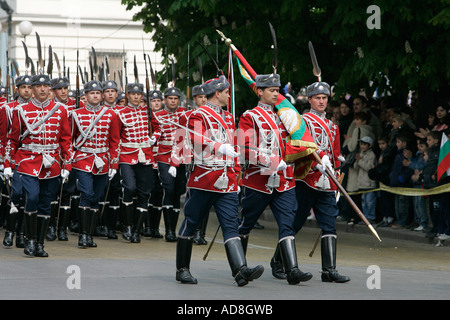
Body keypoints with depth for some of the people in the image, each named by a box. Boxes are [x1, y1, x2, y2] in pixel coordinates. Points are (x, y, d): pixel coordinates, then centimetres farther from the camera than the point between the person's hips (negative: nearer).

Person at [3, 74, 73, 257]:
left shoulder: (60, 110, 6)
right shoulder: (21, 111, 3)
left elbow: (66, 139, 8)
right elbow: (13, 139, 7)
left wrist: (66, 165, 4)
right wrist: (8, 164, 4)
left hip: (51, 165, 2)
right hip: (28, 163, -2)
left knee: (45, 205, 5)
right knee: (32, 198, -18)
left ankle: (40, 244, 14)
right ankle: (30, 240, -5)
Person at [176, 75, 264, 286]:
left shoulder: (228, 118, 20)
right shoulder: (198, 115, -4)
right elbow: (196, 140, -23)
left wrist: (236, 174, 21)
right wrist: (220, 147, -37)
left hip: (227, 182, 6)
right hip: (203, 180, -6)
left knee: (231, 225, -6)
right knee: (191, 223, 4)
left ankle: (241, 270, -19)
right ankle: (182, 269, 15)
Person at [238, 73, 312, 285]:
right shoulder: (250, 117, -4)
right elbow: (245, 151, -13)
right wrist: (271, 162, -24)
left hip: (284, 183, 5)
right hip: (258, 181, -4)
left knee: (288, 224, -8)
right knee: (245, 225, 9)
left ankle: (292, 270, -16)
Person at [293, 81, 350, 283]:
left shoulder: (332, 126, 21)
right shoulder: (303, 121, 0)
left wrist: (336, 185, 18)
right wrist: (320, 158, -30)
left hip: (326, 184, 6)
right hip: (306, 180, -6)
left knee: (329, 226, -4)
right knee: (294, 224, 0)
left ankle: (329, 270, -8)